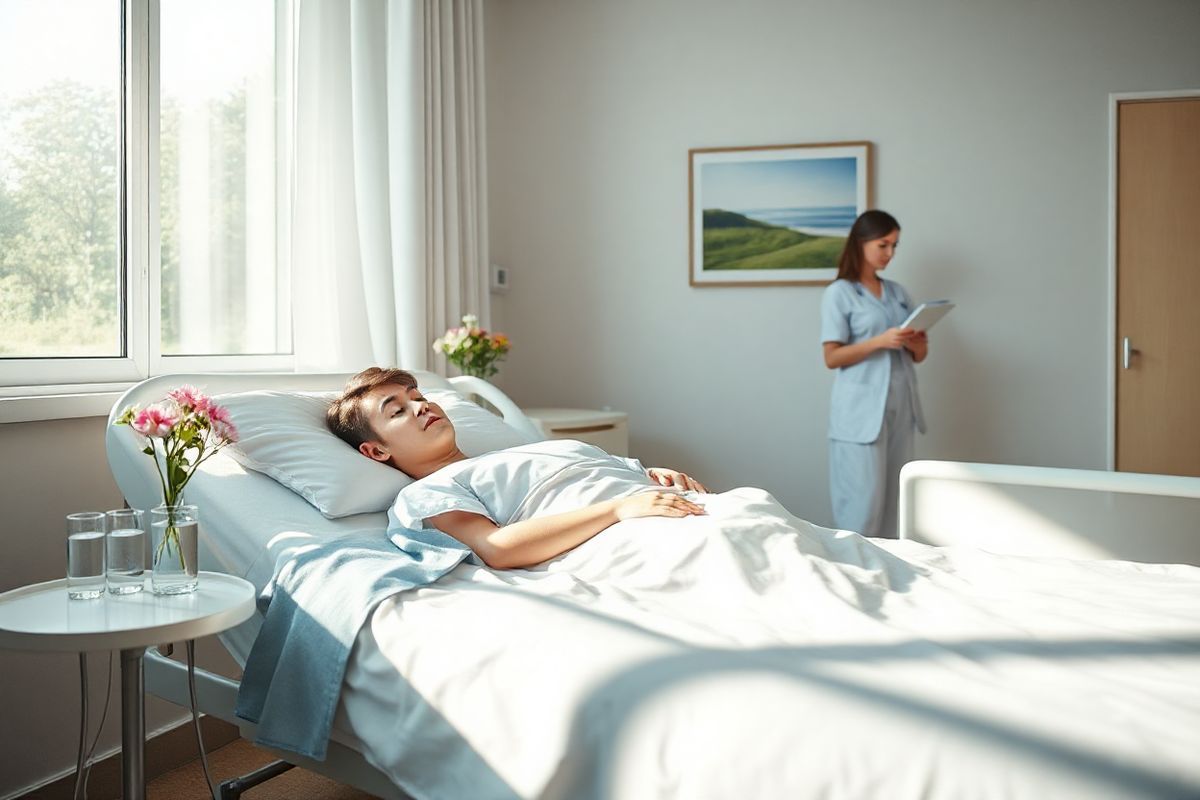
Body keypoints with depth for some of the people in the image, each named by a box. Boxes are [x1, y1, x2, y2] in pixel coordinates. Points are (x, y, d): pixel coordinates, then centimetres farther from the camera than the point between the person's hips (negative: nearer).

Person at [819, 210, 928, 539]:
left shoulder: (898, 292, 15)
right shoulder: (839, 293, -3)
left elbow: (919, 356, 17)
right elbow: (832, 358, -9)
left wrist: (917, 343, -6)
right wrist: (880, 341, -20)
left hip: (901, 407, 6)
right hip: (861, 411, -6)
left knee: (894, 498, 8)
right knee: (863, 501, -6)